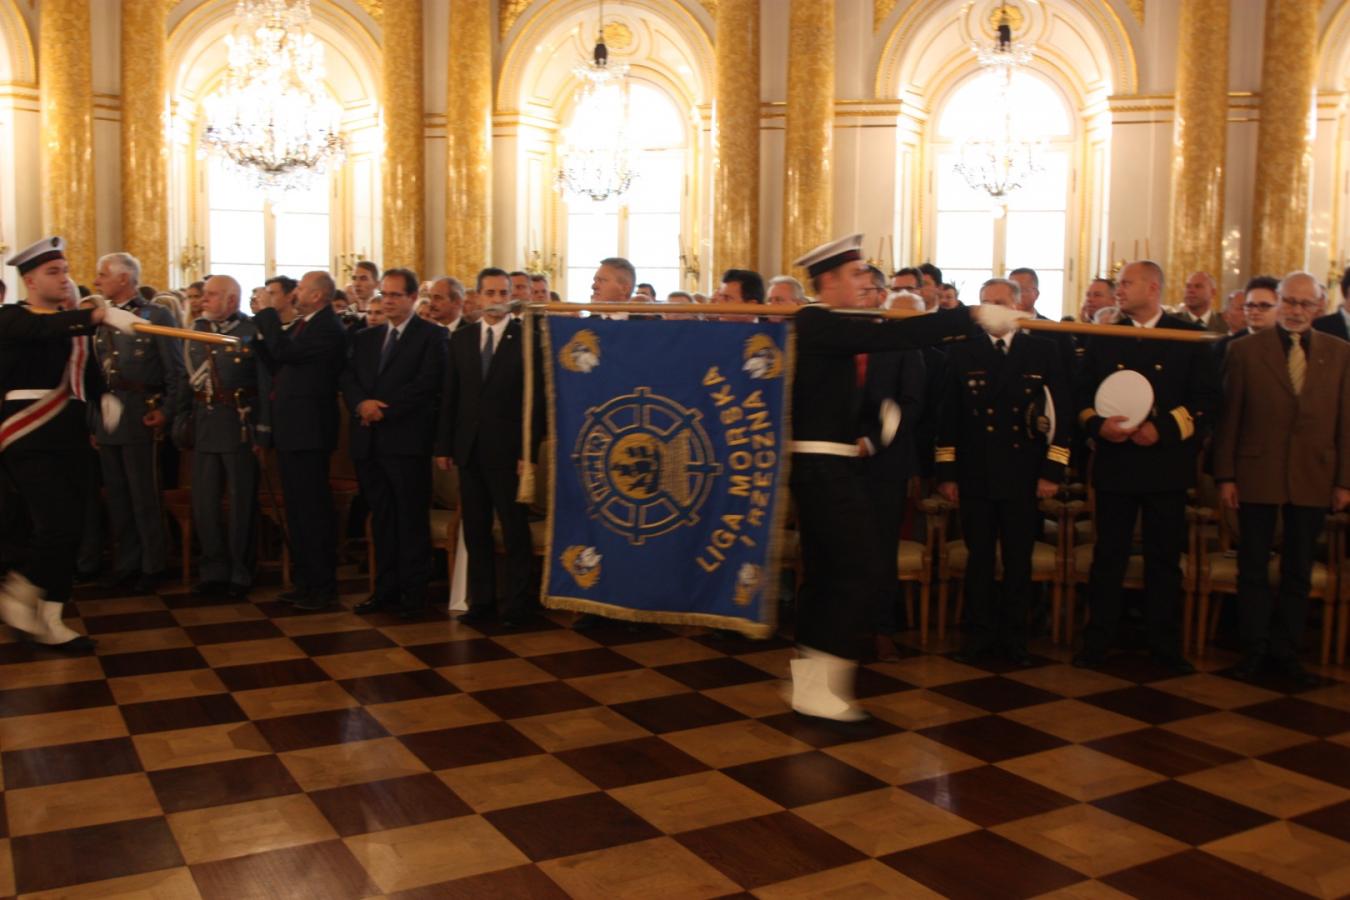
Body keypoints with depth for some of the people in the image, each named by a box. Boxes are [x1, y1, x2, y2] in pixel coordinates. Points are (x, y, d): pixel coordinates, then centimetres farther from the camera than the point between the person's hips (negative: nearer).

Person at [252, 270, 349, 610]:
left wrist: (266, 313, -13)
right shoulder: (301, 325, 15)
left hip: (308, 432, -10)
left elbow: (284, 352, -25)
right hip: (290, 431, 10)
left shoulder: (328, 329, -15)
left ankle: (323, 586, 4)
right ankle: (305, 581, 25)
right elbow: (277, 365, 15)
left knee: (312, 511, -4)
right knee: (297, 511, 15)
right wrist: (264, 329, 4)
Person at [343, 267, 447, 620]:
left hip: (407, 440, -6)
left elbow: (427, 383, -11)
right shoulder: (366, 337, 19)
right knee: (381, 519, 10)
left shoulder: (432, 335, 0)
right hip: (369, 442, 6)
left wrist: (384, 409, -13)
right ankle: (386, 589, 17)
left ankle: (414, 593, 5)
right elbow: (348, 378, 10)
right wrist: (362, 403, -11)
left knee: (411, 520, -2)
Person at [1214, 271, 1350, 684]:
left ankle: (1286, 653, 22)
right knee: (1253, 570, 7)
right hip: (1257, 477, -2)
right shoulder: (1245, 350, -2)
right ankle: (1254, 651, 18)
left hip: (1313, 480, 2)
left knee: (1298, 572, 11)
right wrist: (1225, 476, -5)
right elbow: (1228, 418, -2)